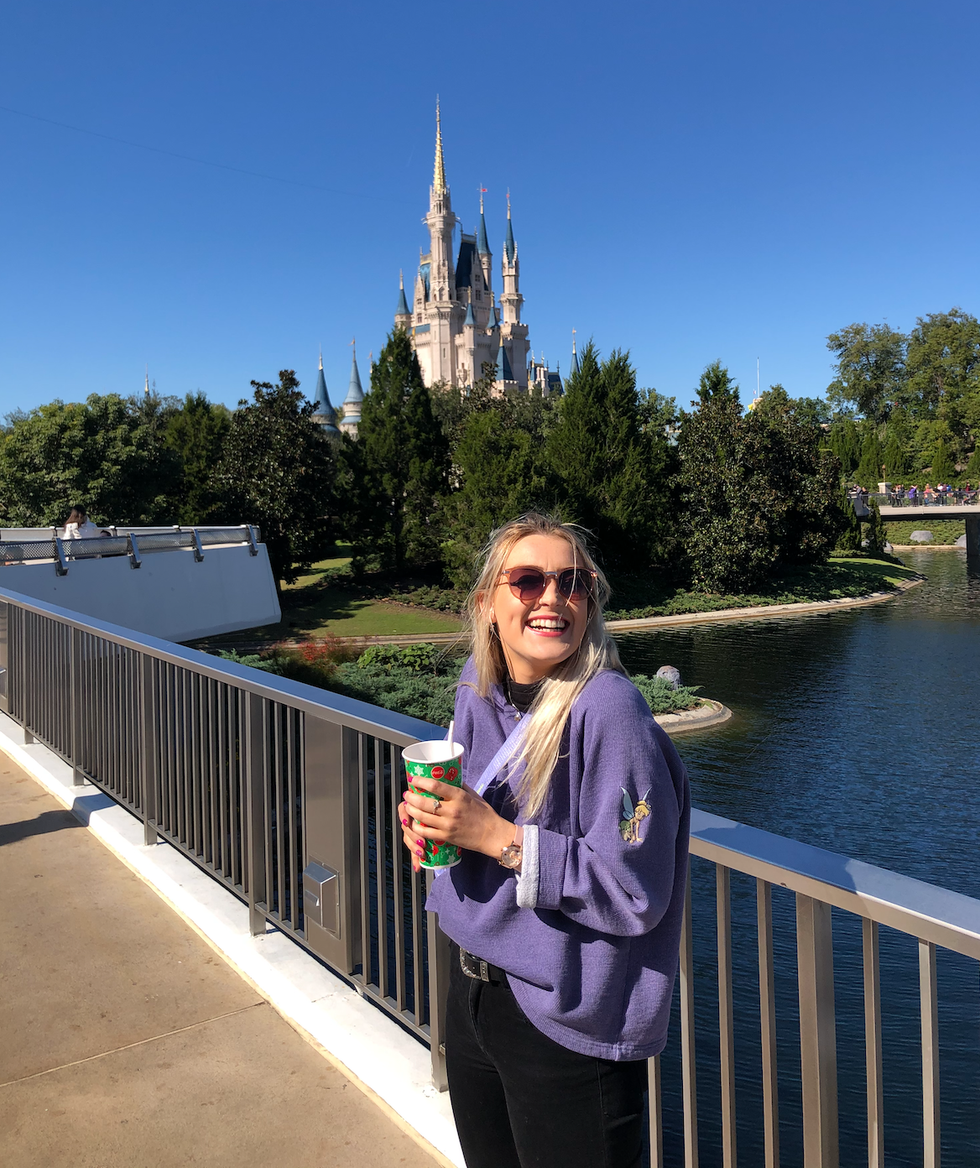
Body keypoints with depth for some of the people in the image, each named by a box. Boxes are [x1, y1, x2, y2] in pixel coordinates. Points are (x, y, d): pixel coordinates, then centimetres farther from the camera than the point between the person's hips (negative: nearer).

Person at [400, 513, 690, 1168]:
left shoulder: (607, 710, -25)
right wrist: (431, 818, -8)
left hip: (567, 1027, -7)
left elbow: (634, 893, -25)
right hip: (471, 990, 7)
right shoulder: (479, 683, -3)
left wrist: (496, 836, -27)